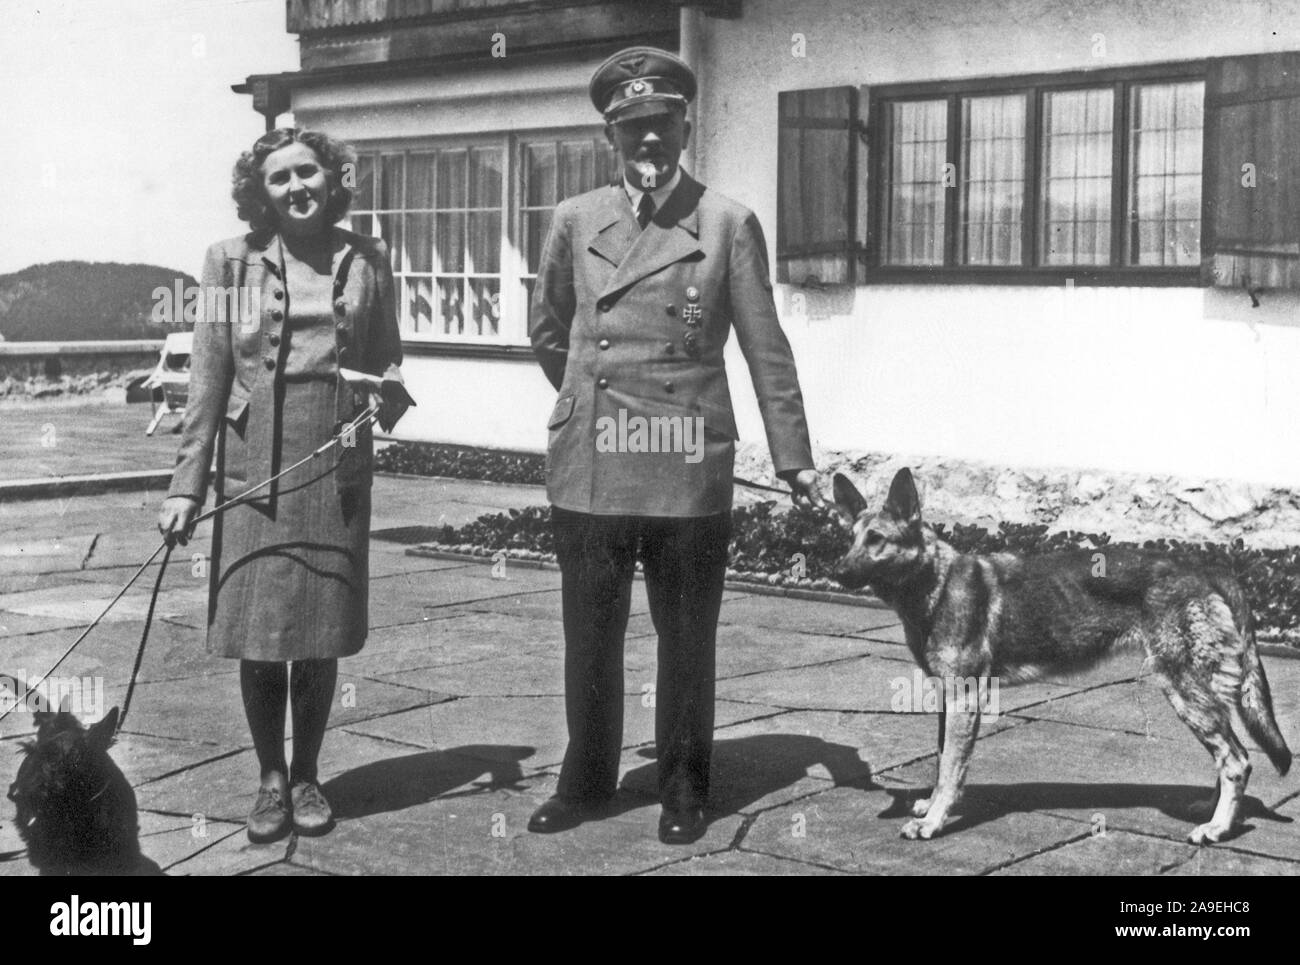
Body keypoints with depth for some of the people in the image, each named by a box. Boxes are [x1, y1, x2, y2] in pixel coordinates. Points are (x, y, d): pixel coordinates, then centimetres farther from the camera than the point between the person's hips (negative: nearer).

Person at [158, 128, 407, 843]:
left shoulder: (366, 261, 7)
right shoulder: (232, 262, 3)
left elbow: (388, 362, 16)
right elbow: (208, 381, 2)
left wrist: (381, 403, -7)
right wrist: (186, 483, -3)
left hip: (337, 470, 1)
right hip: (253, 469, -1)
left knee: (321, 633, 6)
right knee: (256, 632, 1)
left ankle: (307, 777, 21)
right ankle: (271, 778, 17)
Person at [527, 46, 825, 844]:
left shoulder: (728, 225, 0)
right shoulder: (576, 221, 6)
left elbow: (767, 352, 1)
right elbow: (548, 333, 20)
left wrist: (796, 461, 0)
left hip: (688, 472, -2)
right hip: (589, 469, 2)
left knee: (688, 640, 7)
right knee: (589, 637, 10)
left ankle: (684, 789, 23)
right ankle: (587, 780, 27)